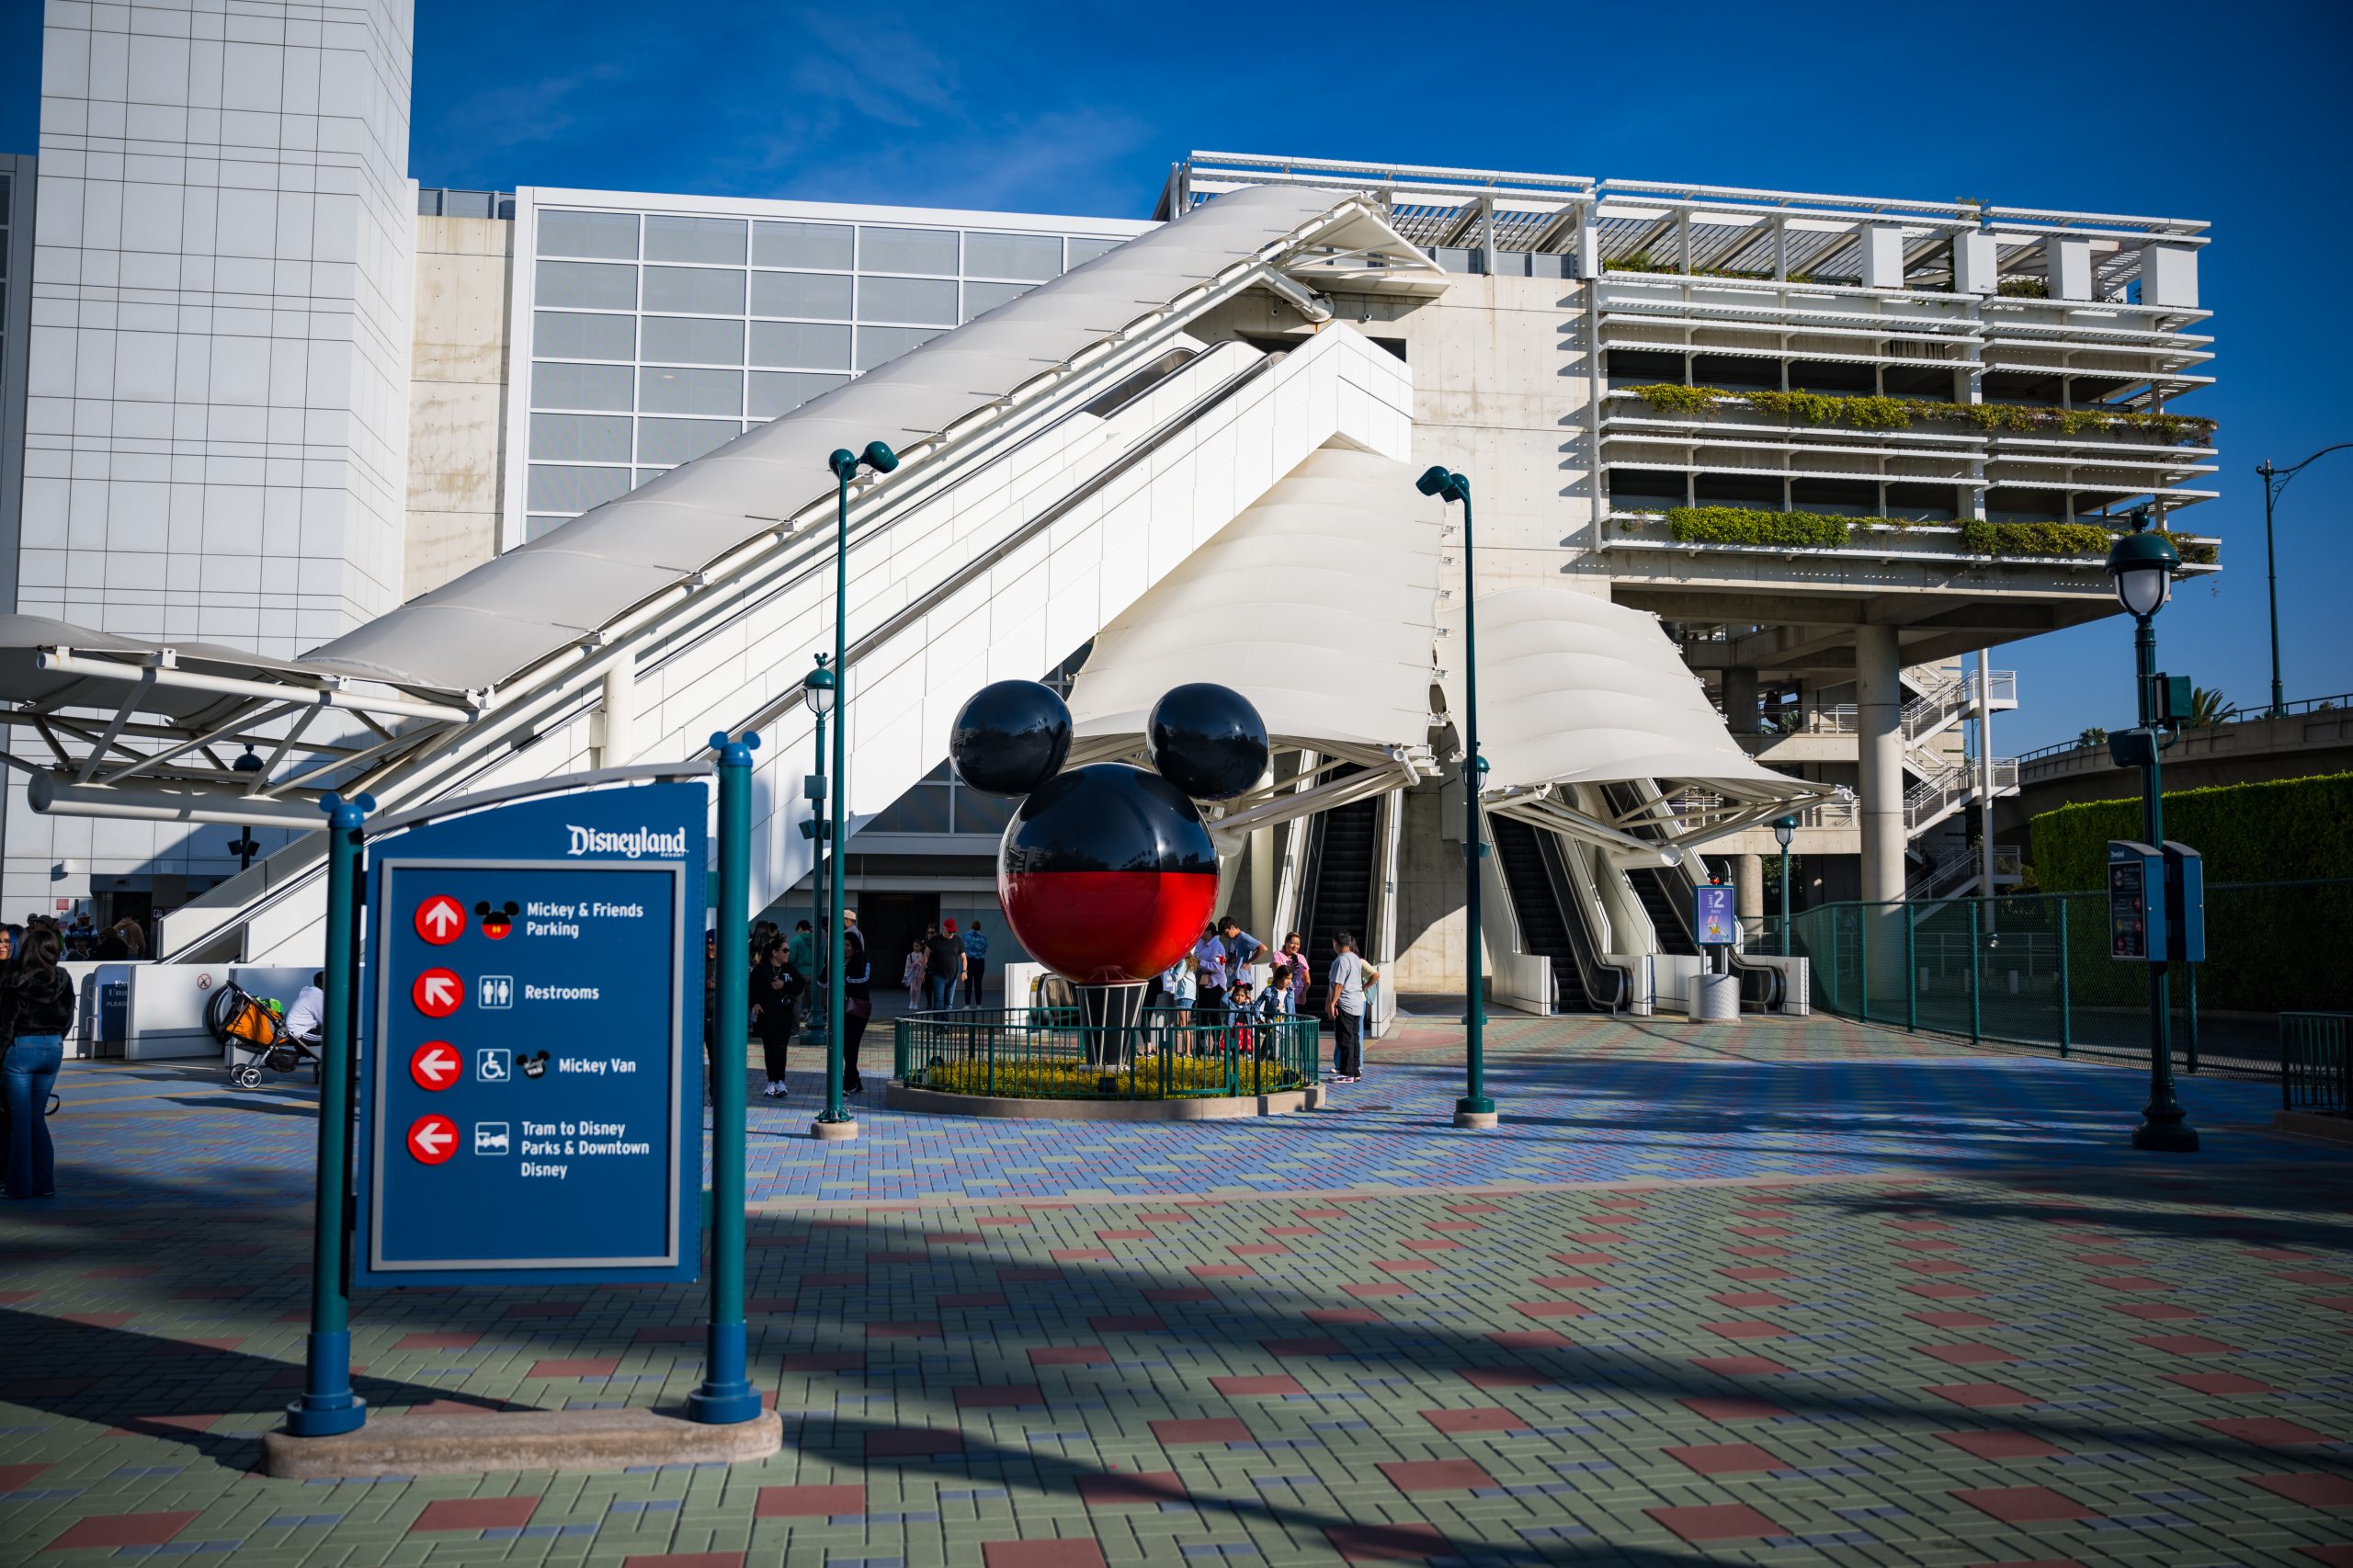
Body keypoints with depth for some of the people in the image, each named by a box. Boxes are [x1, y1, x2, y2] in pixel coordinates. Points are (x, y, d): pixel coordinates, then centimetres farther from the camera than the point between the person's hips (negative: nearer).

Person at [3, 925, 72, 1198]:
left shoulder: (14, 981, -12)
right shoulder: (63, 980, 0)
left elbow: (6, 1024, -9)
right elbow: (68, 1018, 6)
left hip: (21, 1049, -4)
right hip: (53, 1049, 4)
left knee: (21, 1120, 4)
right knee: (38, 1117, 15)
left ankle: (21, 1185, 8)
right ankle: (44, 1182, 15)